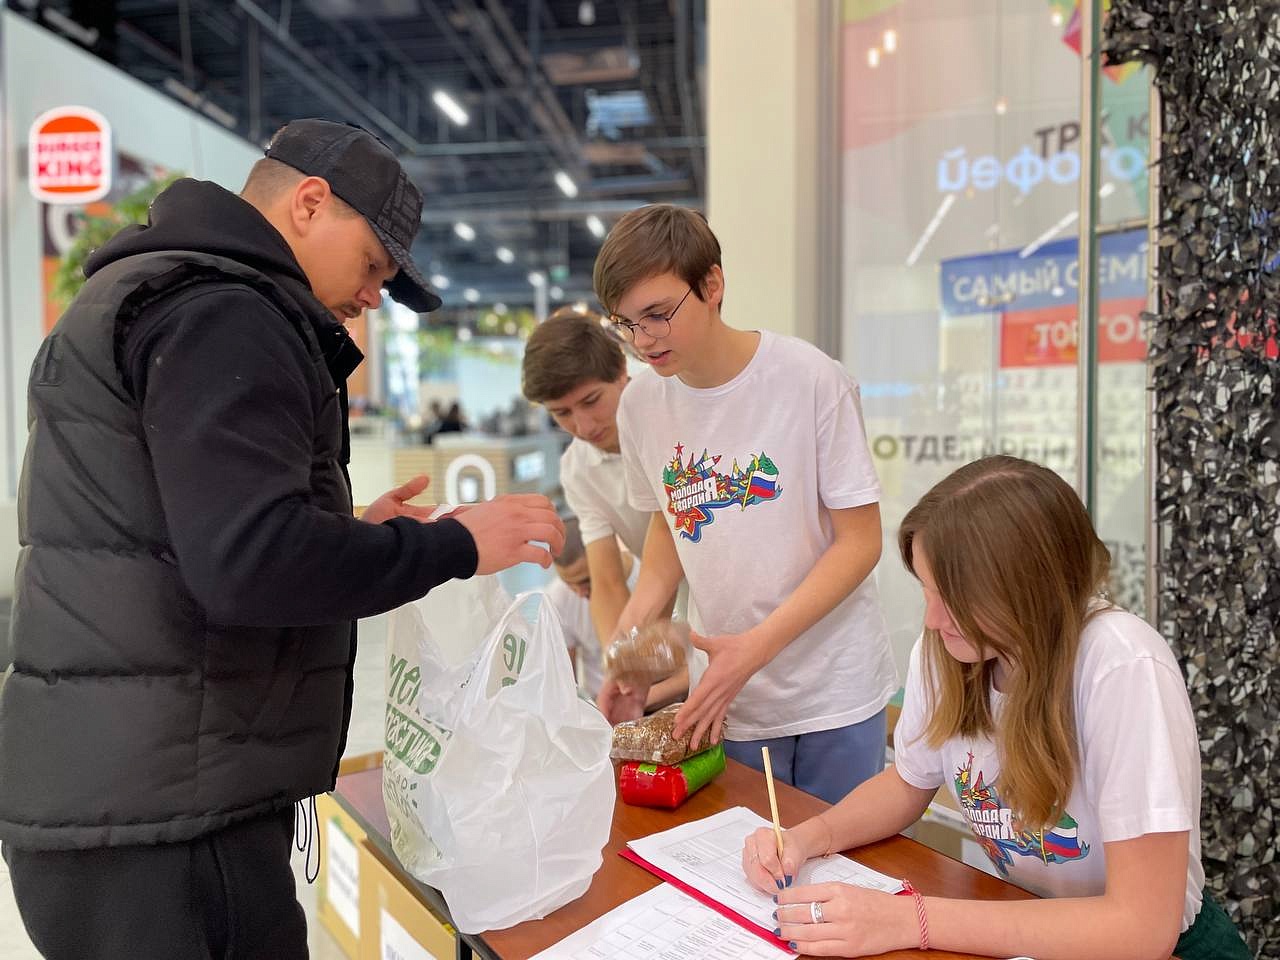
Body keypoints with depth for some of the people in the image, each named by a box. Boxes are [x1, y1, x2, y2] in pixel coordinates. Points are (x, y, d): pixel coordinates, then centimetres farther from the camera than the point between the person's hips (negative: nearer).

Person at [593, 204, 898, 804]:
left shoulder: (812, 381, -16)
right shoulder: (640, 404, -4)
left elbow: (860, 541, -12)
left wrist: (757, 644, -21)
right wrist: (629, 640, -3)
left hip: (834, 691, -2)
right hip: (731, 695, 3)